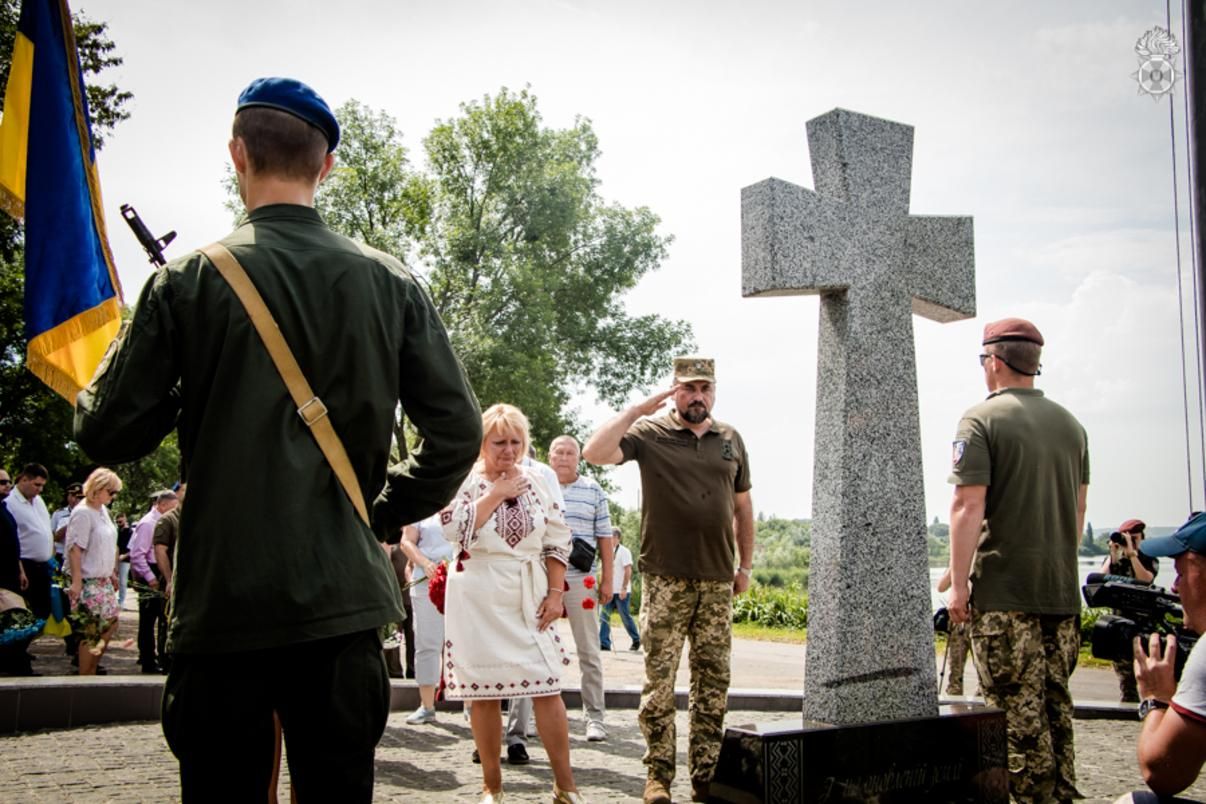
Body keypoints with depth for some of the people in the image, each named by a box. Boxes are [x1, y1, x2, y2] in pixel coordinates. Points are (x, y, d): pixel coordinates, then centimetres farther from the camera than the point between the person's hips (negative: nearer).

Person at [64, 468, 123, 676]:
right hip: (89, 582, -9)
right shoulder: (82, 513, -15)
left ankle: (91, 670, 22)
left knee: (110, 624, 11)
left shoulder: (103, 510, 11)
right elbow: (75, 548, -19)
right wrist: (76, 581, -23)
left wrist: (112, 573, 19)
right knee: (91, 631, -4)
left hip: (104, 580, 9)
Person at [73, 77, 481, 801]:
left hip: (222, 605, -1)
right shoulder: (391, 283, 1)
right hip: (345, 603, 2)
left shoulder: (188, 280, -5)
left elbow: (110, 434, -1)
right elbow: (458, 433, 0)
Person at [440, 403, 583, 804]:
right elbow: (453, 528, -16)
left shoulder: (536, 481, 7)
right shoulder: (464, 480, -1)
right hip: (478, 599, -2)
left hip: (528, 597, 2)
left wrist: (556, 592, -1)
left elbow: (557, 541, 7)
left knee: (546, 687, -2)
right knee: (483, 690, 3)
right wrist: (496, 494, -14)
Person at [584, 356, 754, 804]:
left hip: (718, 581, 4)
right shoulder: (649, 432, 0)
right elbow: (595, 453, -15)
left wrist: (746, 565, 16)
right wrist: (637, 409, -15)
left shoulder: (731, 440, 12)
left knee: (713, 682, 6)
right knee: (659, 680, -1)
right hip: (665, 579, -4)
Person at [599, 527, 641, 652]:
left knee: (625, 617, 1)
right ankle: (604, 643, -2)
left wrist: (624, 588, -21)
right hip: (610, 591, 7)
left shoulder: (624, 551, -9)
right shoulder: (609, 552, 13)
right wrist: (604, 587, 13)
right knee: (603, 616, -2)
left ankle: (636, 640, 17)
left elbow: (628, 570, -15)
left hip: (621, 591, -7)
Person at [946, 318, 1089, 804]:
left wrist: (959, 583, -12)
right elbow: (1078, 509, 18)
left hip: (1004, 588, -7)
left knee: (1018, 709, -3)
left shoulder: (982, 419, -8)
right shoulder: (1070, 424, 13)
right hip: (1063, 590, 7)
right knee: (1055, 704, 14)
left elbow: (968, 505, -15)